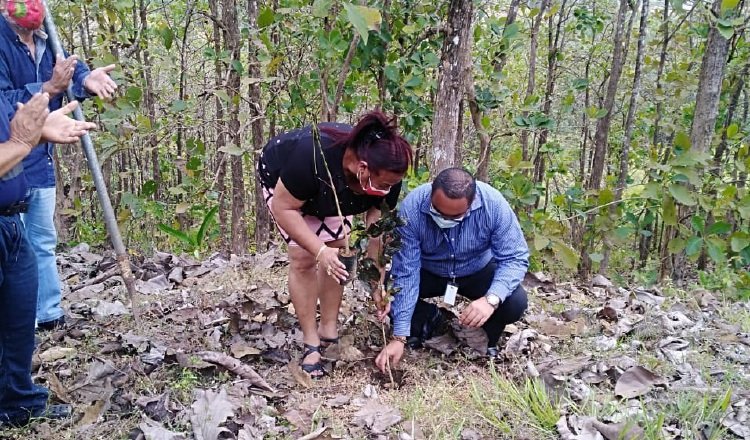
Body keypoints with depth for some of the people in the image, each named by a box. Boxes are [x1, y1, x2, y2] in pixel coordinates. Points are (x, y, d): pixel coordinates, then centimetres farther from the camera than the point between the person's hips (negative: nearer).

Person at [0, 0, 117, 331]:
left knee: (43, 242, 16)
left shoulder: (45, 44, 11)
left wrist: (87, 78, -25)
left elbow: (72, 66, -3)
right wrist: (49, 89, -27)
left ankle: (49, 314, 28)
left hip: (41, 164, 8)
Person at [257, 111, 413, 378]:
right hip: (281, 177, -4)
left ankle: (329, 332, 9)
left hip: (331, 193, 4)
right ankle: (311, 344, -3)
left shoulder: (386, 173, -30)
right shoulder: (312, 156, -46)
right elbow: (283, 208, -33)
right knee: (304, 258, -12)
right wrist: (320, 250, -41)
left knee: (338, 253, -5)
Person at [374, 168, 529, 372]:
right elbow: (406, 272, -28)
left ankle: (487, 338, 8)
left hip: (477, 271, 0)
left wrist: (492, 299, -45)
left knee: (515, 303, -27)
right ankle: (427, 318, 8)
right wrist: (399, 337, -30)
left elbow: (515, 258, -26)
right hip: (427, 272, 0)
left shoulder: (493, 204, -30)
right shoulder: (411, 208, -31)